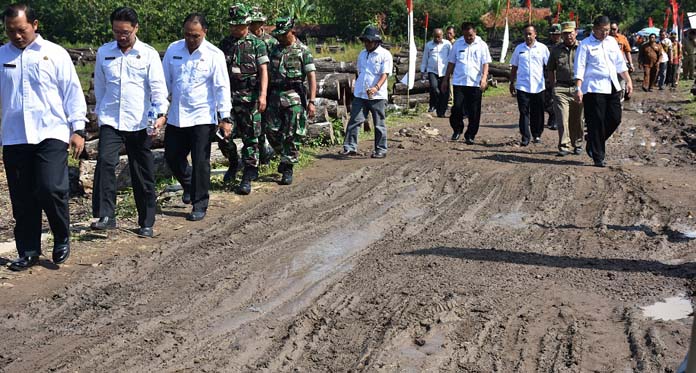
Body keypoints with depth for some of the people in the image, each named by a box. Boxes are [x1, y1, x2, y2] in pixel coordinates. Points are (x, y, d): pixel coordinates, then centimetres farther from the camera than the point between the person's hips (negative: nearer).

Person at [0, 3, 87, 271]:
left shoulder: (55, 54, 2)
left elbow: (72, 92, 3)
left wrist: (77, 129, -1)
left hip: (51, 134, -3)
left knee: (50, 189, -13)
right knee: (22, 199, 6)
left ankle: (62, 240, 11)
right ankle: (28, 252, 19)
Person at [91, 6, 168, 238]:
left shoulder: (149, 54, 0)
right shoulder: (103, 52, 7)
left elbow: (158, 86, -7)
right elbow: (99, 85, 17)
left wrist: (161, 113, -20)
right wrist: (100, 111, 20)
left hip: (140, 122, -1)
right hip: (110, 121, 1)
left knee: (143, 174, 5)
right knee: (105, 161, -20)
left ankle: (146, 223, 16)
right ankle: (105, 216, -18)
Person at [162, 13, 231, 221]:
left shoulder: (214, 55, -6)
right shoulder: (173, 50, 4)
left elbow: (221, 87, -7)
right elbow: (165, 81, 12)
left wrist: (225, 116, -12)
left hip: (203, 117, -4)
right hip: (176, 116, 4)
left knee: (200, 162, -2)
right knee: (172, 157, 11)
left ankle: (199, 206, 9)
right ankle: (189, 185, 39)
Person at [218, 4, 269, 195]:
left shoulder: (257, 44, 1)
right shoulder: (225, 44, 13)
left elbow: (263, 70, -4)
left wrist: (263, 95, -15)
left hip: (249, 97, -3)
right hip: (228, 95, 3)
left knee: (250, 138, 0)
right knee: (223, 134, -5)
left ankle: (247, 178, 5)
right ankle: (233, 163, 23)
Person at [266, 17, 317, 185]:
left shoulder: (303, 50, -1)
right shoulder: (274, 50, 14)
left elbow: (311, 76, -5)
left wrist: (312, 101, -12)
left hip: (294, 97, -5)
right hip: (275, 95, 5)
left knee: (292, 136, -3)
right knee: (272, 131, 2)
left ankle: (288, 169, 5)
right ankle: (285, 156, 27)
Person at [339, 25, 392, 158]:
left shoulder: (385, 55, -4)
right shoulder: (362, 54, 16)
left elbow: (385, 74, -14)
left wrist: (376, 87, -29)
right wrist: (356, 87, 16)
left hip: (377, 96, -5)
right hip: (360, 95, 5)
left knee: (379, 124, 4)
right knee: (354, 121, -1)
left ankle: (381, 149, 12)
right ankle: (350, 147, 2)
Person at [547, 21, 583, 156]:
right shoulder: (556, 50, 9)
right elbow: (550, 70, 16)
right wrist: (553, 87, 9)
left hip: (578, 88, 0)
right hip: (561, 88, 0)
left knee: (577, 119, 10)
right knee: (562, 118, -12)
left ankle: (577, 144, 25)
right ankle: (564, 146, -12)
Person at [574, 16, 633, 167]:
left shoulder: (612, 42, 14)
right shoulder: (585, 45, -4)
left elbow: (620, 64, 20)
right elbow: (580, 68, -9)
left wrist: (628, 81, 16)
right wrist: (578, 89, -17)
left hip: (612, 87, 6)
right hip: (594, 89, -6)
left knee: (615, 119, 5)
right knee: (596, 123, -3)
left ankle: (593, 145, 25)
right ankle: (598, 157, 6)